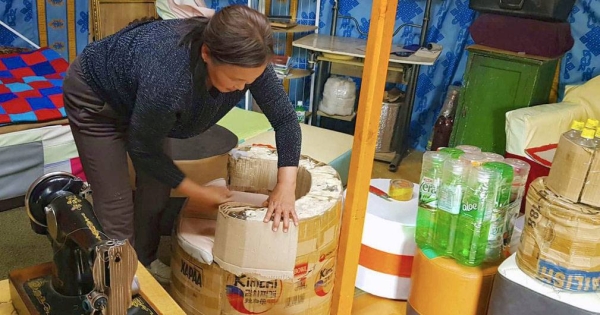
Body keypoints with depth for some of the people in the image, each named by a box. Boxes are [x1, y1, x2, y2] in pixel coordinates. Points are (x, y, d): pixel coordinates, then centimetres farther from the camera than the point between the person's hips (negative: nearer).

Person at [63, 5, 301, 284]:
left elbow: (285, 118, -19)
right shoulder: (168, 78, -44)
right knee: (116, 201, -6)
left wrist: (286, 186, -28)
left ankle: (145, 263, 32)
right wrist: (196, 193, -19)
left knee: (157, 183, 9)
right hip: (94, 96, -6)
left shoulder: (246, 62, -28)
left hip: (139, 98, 6)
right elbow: (143, 149, -27)